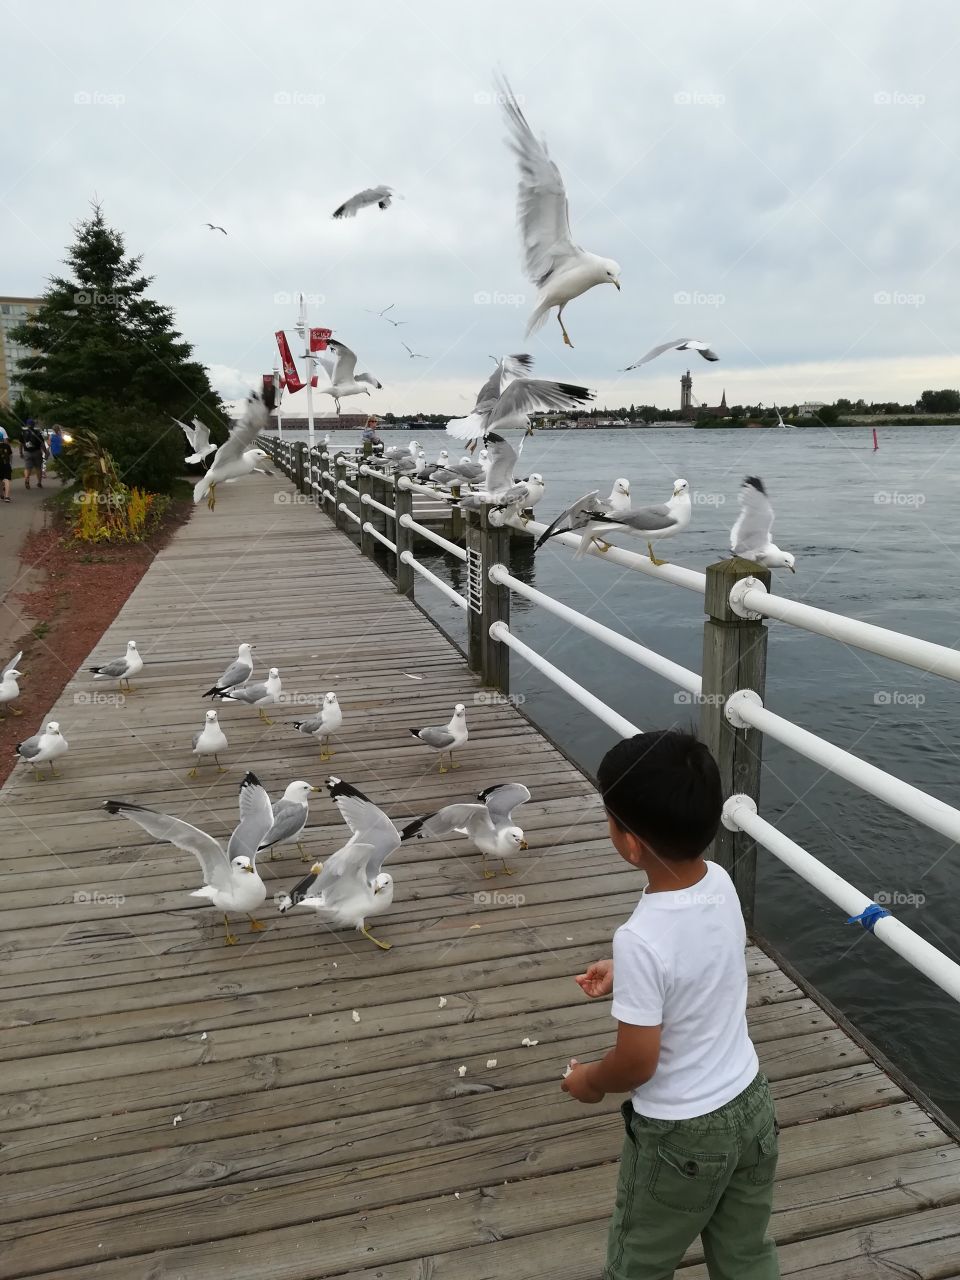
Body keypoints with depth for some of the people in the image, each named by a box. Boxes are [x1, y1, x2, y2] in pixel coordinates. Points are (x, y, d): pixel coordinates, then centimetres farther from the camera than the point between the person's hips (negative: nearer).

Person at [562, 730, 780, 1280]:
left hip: (681, 1135, -6)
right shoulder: (721, 882, -13)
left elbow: (636, 1064, -22)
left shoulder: (642, 940, -34)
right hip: (751, 1105, 7)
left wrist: (589, 1081, -2)